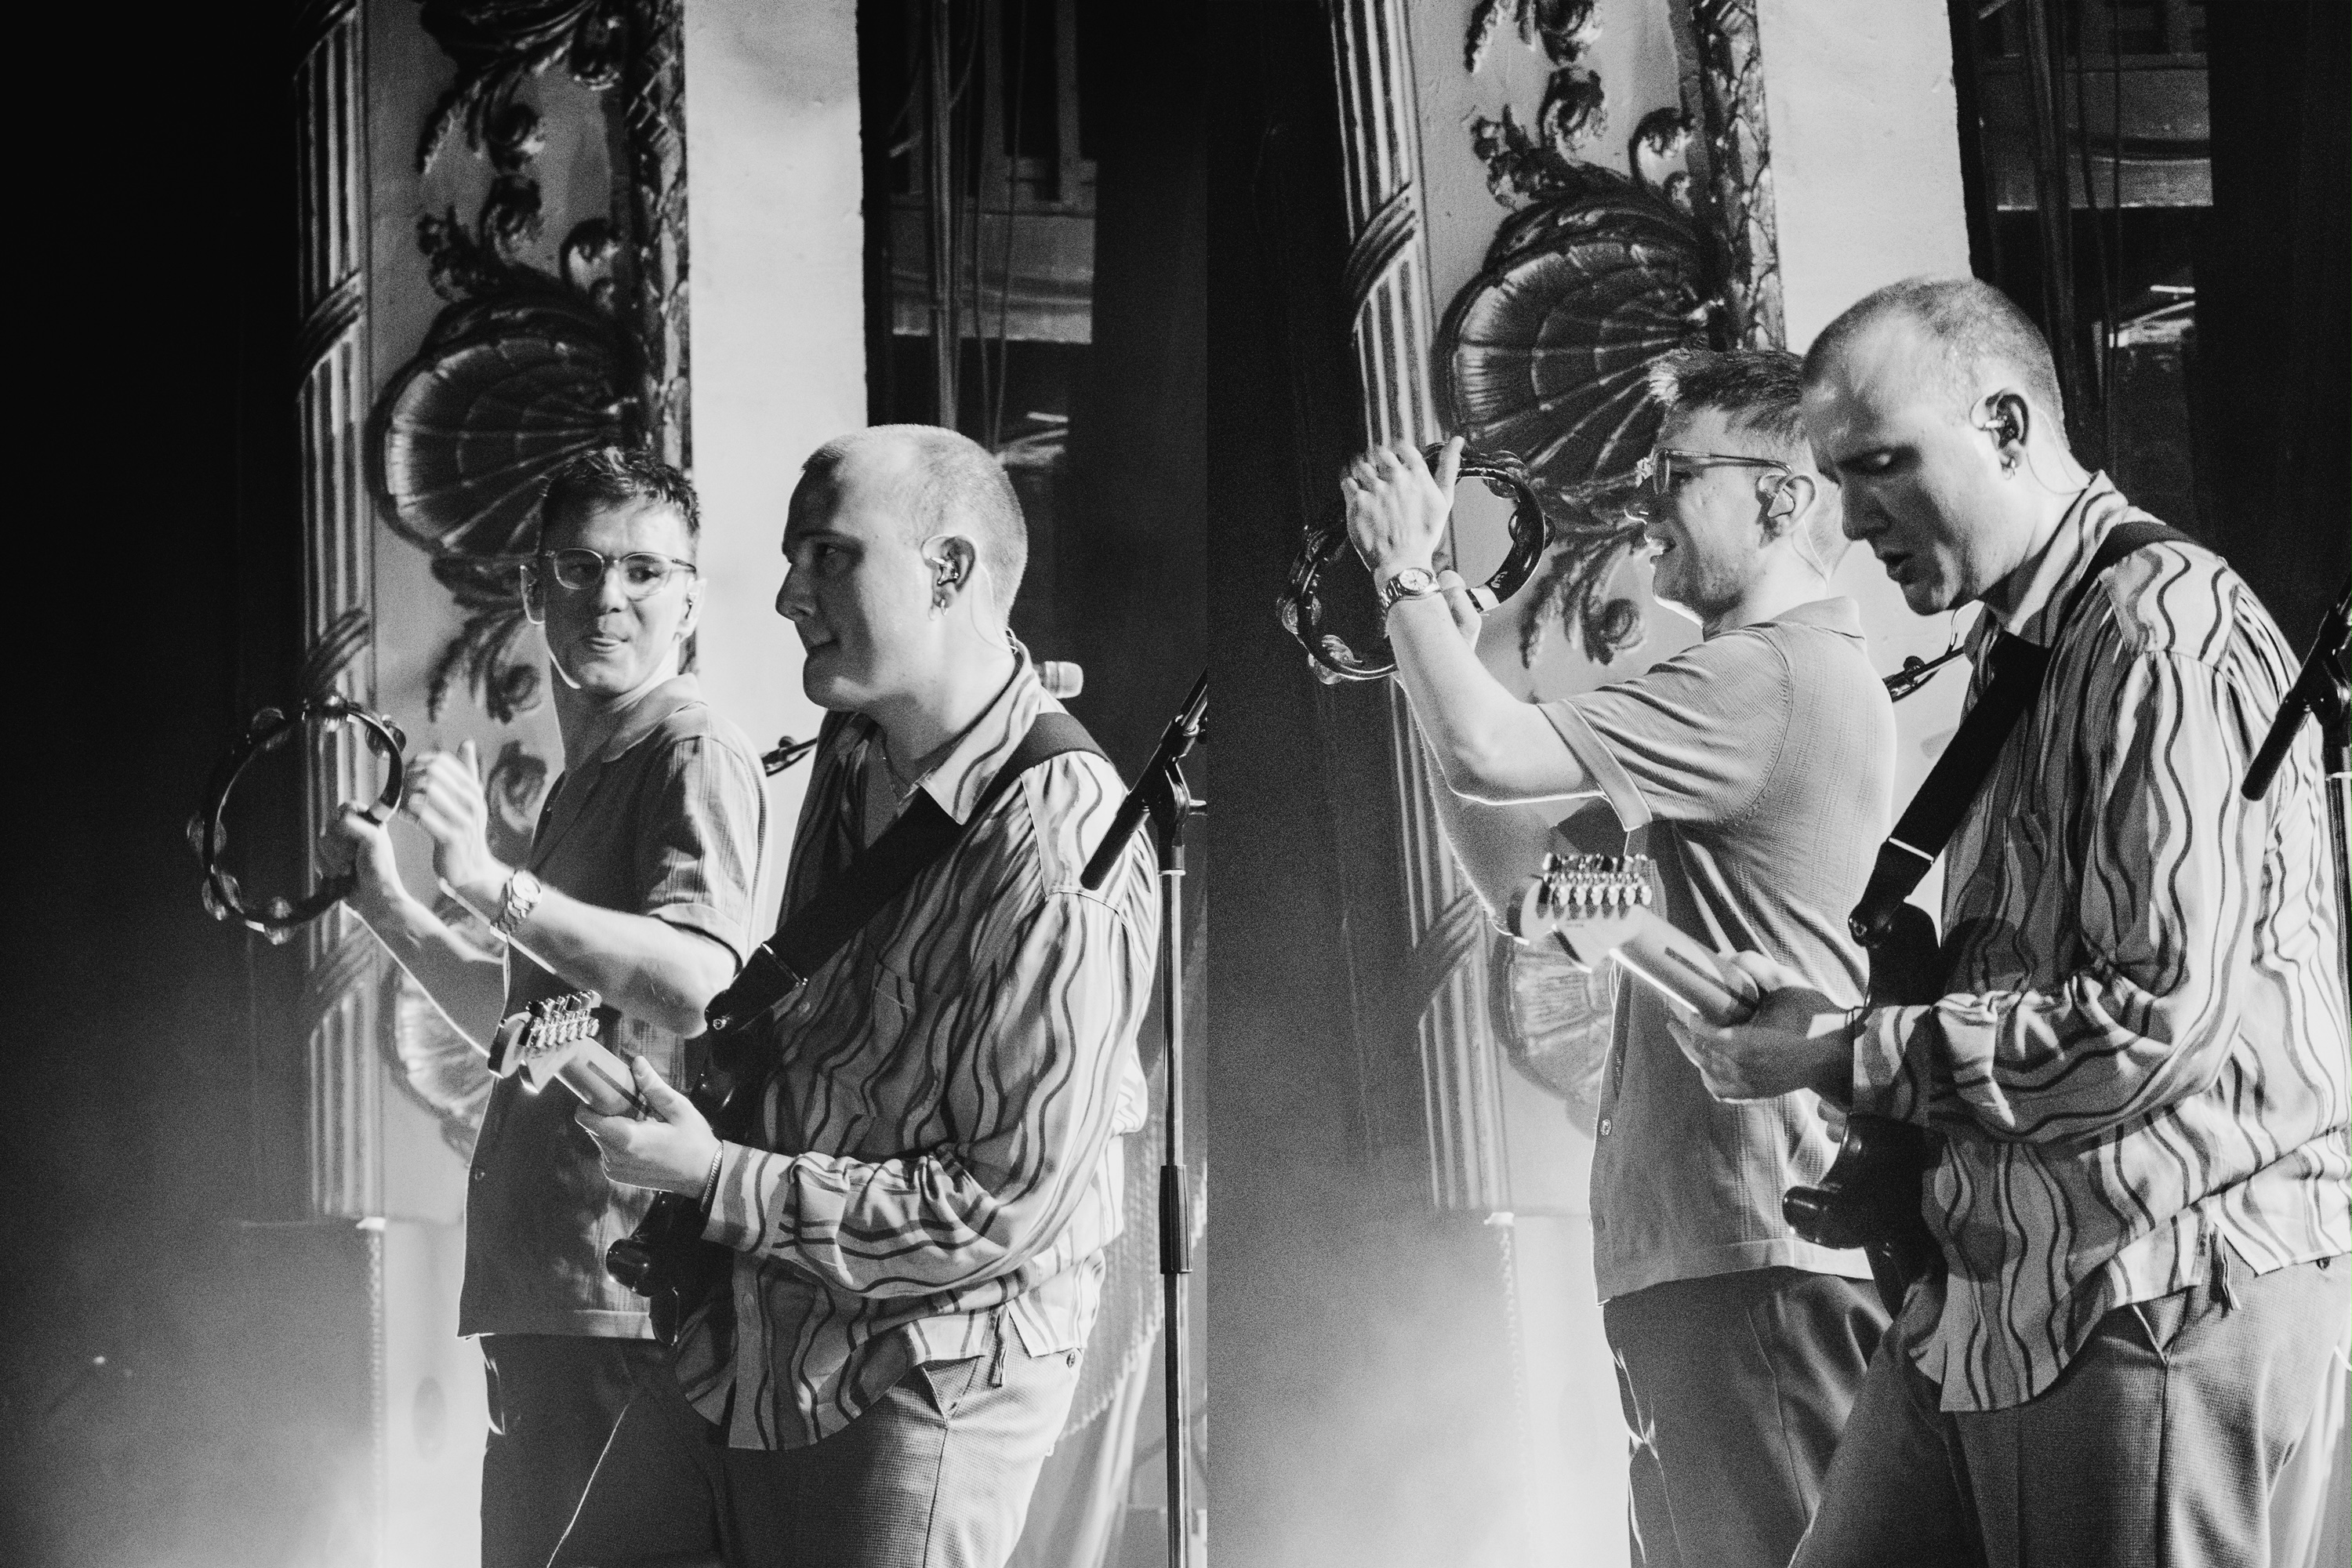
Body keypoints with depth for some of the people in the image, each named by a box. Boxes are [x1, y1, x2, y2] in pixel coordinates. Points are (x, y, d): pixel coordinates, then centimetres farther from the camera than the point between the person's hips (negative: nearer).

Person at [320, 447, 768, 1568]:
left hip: (625, 1285, -10)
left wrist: (489, 881, -30)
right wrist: (388, 906, 20)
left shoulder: (694, 757, -9)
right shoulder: (583, 777, 21)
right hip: (543, 1286, 10)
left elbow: (699, 982, -26)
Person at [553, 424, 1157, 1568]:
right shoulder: (854, 755, 6)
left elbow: (1008, 1208, -23)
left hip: (923, 1386, -8)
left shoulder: (1062, 852, -23)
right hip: (736, 1345, 8)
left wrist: (720, 1181, -19)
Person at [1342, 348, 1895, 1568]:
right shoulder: (1761, 680, 22)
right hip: (1684, 1250, 11)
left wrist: (1409, 570, -5)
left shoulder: (1782, 677, -12)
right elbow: (1514, 870, 22)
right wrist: (1446, 635, 15)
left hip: (1759, 1255, -11)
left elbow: (1489, 759, -20)